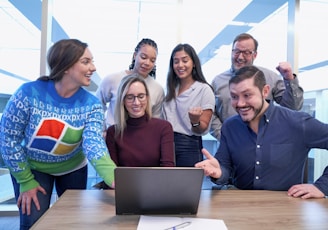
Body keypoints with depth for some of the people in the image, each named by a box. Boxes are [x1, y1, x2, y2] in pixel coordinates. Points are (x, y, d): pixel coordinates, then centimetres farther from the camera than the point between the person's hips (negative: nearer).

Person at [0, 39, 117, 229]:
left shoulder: (92, 104, -21)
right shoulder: (29, 93, -25)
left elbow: (94, 143, -35)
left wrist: (114, 177, -53)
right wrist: (26, 181, -13)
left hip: (72, 169, 2)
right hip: (32, 168, -2)